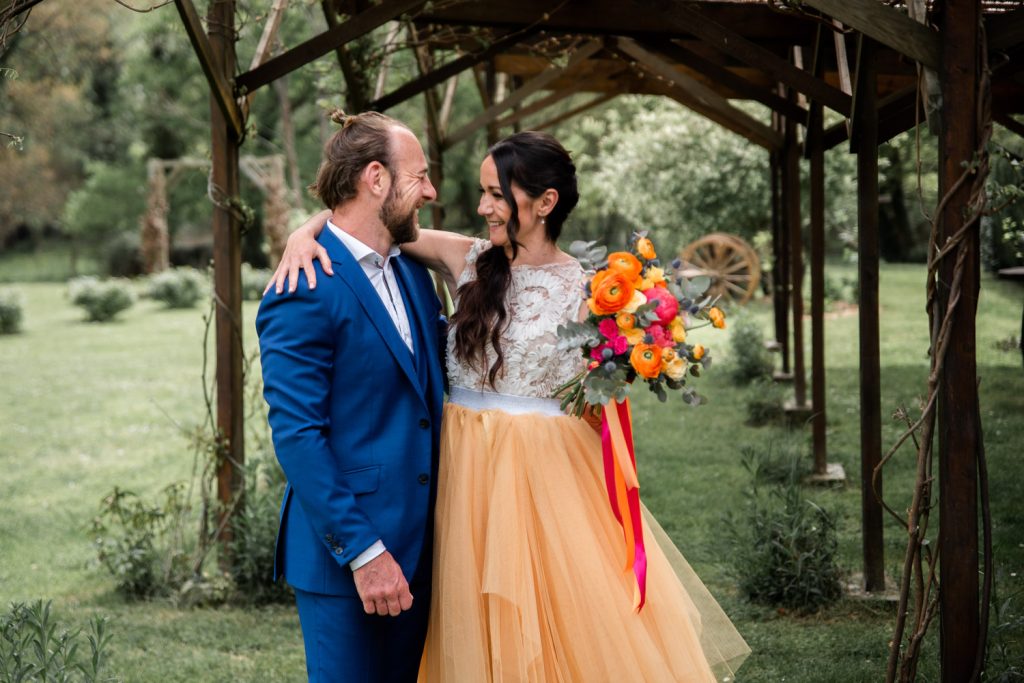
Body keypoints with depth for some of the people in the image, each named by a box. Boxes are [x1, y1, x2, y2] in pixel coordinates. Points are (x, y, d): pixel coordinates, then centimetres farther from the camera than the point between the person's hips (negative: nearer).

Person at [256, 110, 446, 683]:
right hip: (345, 550, -8)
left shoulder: (413, 273, 11)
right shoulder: (305, 292, -15)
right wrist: (363, 552, -20)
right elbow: (297, 435, -18)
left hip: (417, 542, 8)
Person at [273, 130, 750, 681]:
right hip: (469, 470, 3)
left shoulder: (586, 289, -5)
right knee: (479, 633, 11)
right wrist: (307, 231, -13)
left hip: (548, 474, -3)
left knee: (572, 630, 2)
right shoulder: (466, 259, 2)